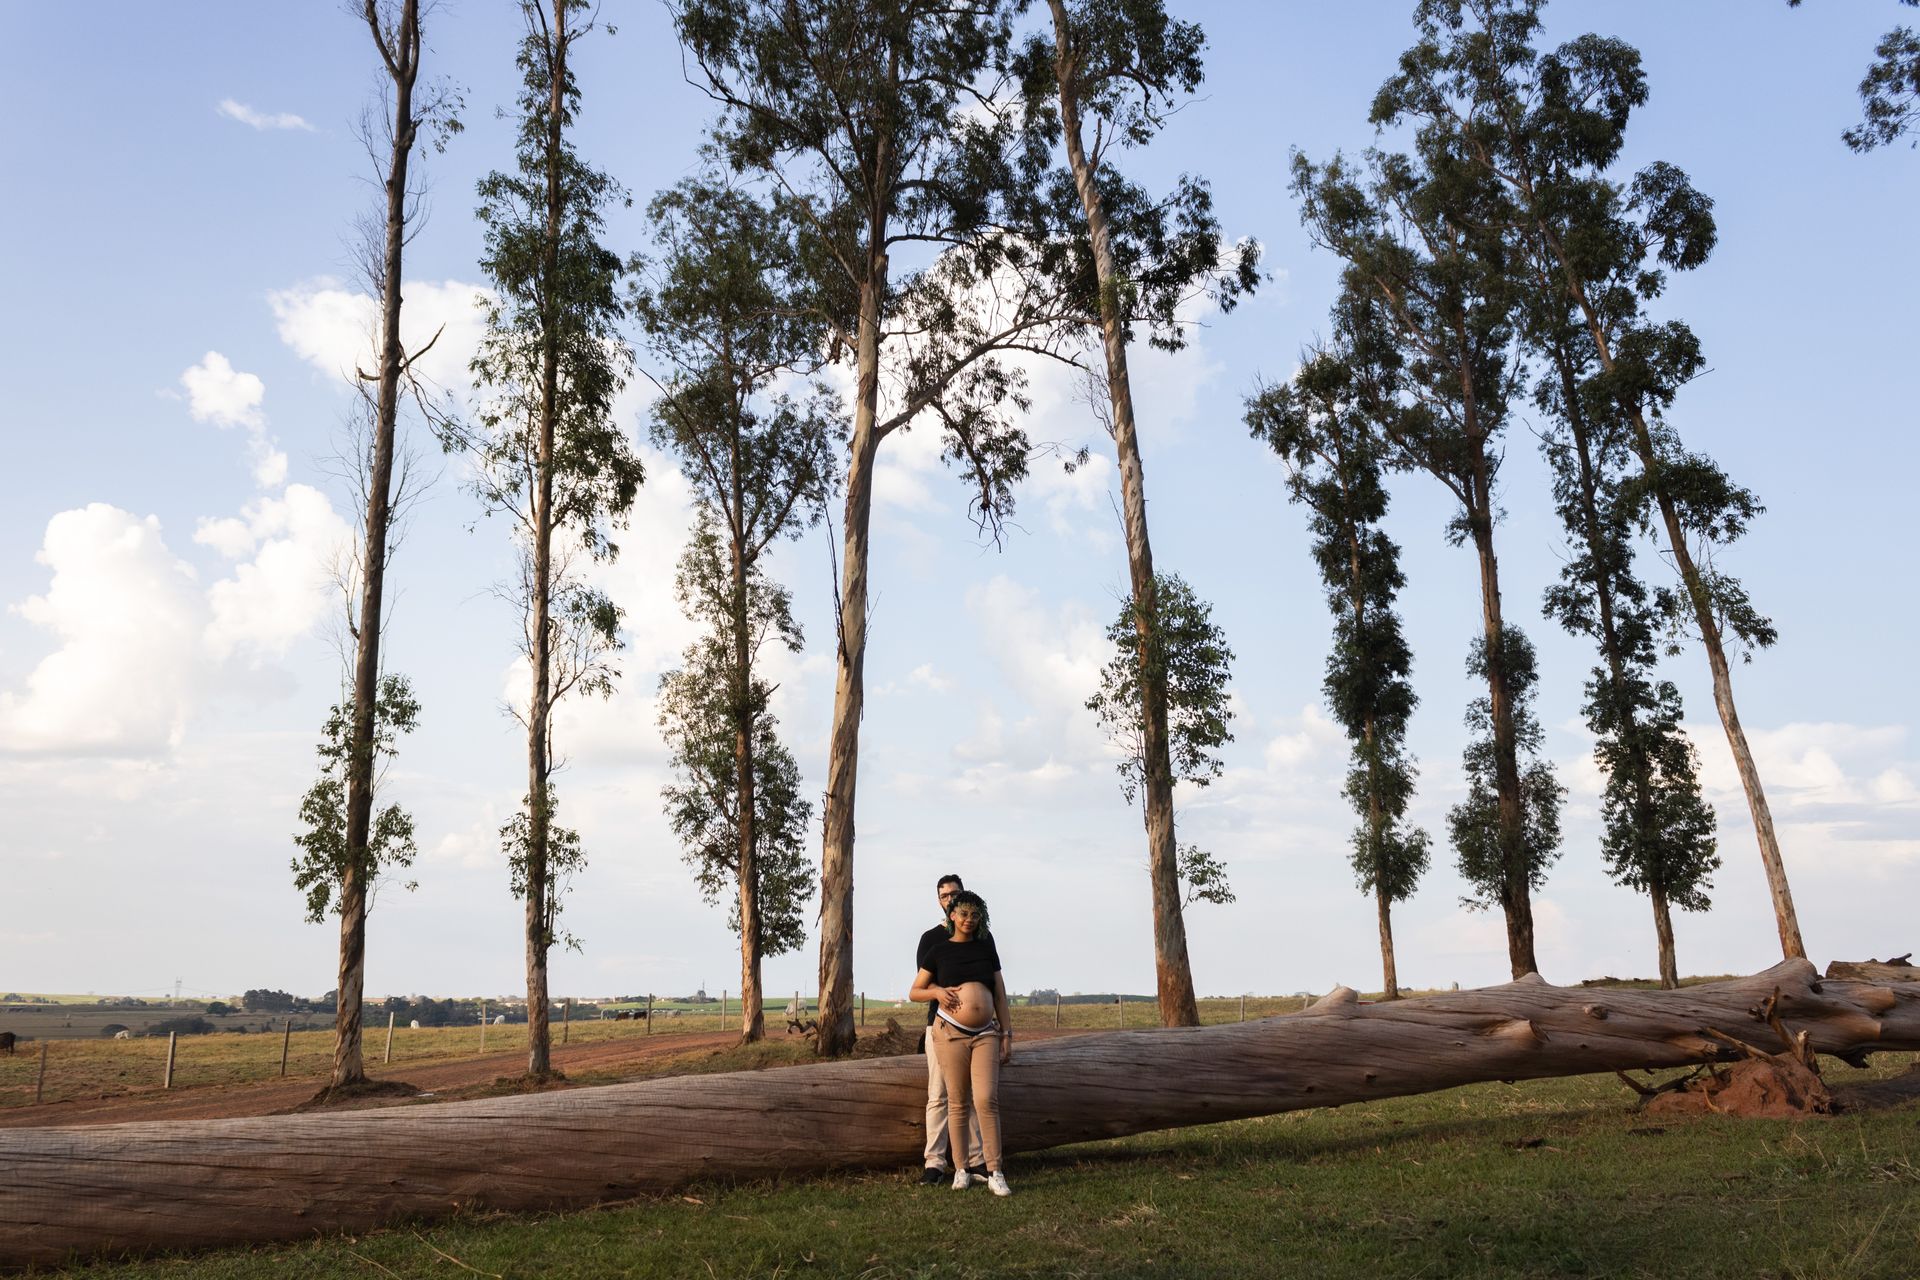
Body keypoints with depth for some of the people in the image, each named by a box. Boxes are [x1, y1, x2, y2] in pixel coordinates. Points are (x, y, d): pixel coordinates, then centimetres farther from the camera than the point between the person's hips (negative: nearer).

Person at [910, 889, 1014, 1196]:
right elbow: (914, 993, 12)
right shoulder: (938, 951, 7)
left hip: (986, 1034, 1)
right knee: (957, 1103, 3)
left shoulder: (986, 948, 12)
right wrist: (936, 991, -9)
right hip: (950, 1033, -1)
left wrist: (1007, 1035, 9)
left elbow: (999, 995, 13)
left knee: (986, 1100, -9)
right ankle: (962, 1170, 13)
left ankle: (995, 1173, -7)